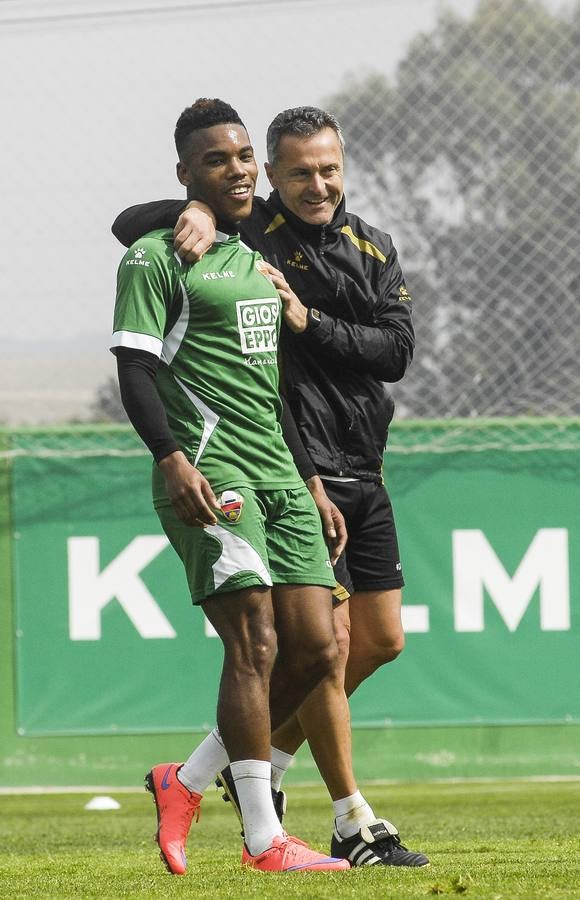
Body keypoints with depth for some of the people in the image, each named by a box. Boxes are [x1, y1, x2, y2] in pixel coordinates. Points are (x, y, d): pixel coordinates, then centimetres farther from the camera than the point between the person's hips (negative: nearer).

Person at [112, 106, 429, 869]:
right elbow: (129, 227, -11)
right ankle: (353, 825, 1)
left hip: (363, 475, 6)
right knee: (329, 643, -6)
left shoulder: (374, 250, 9)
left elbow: (396, 350, -3)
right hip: (295, 472, -6)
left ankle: (266, 762, 28)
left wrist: (308, 321, -15)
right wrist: (192, 214, -30)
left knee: (382, 640, 12)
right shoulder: (247, 235, -6)